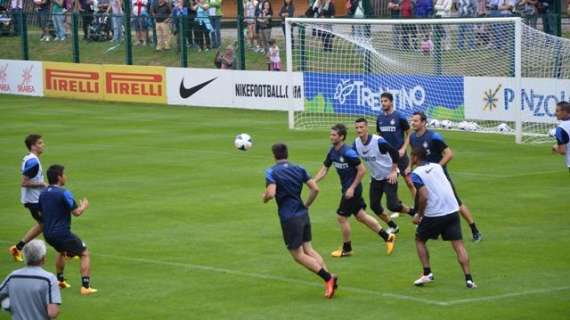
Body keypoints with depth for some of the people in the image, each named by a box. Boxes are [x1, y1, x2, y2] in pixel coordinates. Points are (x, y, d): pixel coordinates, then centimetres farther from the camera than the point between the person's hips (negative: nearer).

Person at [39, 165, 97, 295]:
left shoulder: (43, 194, 7)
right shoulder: (63, 193, -15)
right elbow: (76, 212, -15)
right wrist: (84, 206, 7)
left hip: (48, 234, 8)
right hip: (62, 233, -8)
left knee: (61, 252, 37)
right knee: (85, 254, 3)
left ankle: (60, 280, 42)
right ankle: (85, 287, -7)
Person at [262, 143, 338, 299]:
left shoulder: (272, 172, -9)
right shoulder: (299, 169, 7)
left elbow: (271, 193, -22)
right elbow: (315, 189, 1)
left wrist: (264, 198, 0)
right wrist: (306, 205, 13)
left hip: (289, 218, -6)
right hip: (303, 215, 6)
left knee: (298, 255, 2)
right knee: (308, 249, 15)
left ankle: (328, 277, -12)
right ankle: (329, 277, -1)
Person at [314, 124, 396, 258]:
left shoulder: (348, 153, -22)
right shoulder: (332, 152, 3)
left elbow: (362, 170, -20)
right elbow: (324, 170, 9)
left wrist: (352, 188, -20)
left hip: (352, 189, -9)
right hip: (346, 188, 9)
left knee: (341, 217, -2)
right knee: (360, 216, 15)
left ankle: (347, 249, 14)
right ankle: (387, 237, 23)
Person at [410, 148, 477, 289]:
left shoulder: (416, 174, -6)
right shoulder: (437, 166, 13)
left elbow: (424, 196, -17)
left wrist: (419, 215, -5)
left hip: (433, 214, -4)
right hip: (452, 210, 4)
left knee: (420, 240, 19)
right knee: (458, 244, 3)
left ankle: (427, 273, 11)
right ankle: (468, 279, -8)